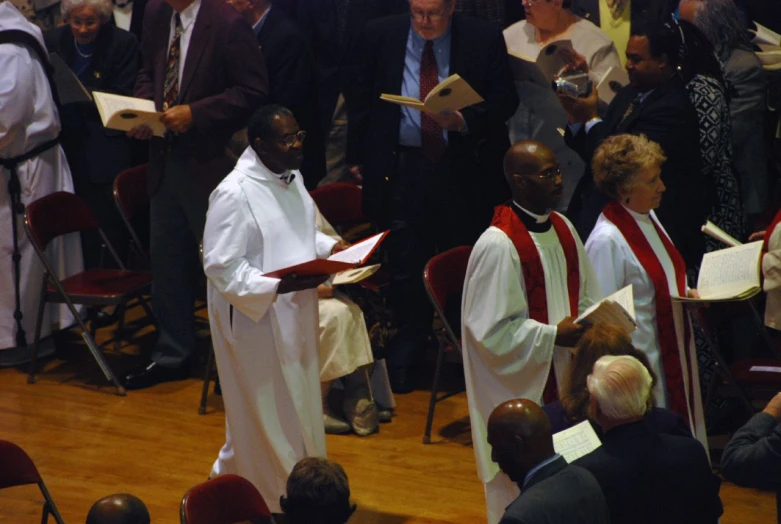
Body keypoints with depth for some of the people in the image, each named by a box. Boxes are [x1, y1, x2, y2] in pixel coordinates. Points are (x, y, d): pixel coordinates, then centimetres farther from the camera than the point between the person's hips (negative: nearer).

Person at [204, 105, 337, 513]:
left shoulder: (291, 179, 5)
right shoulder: (235, 194, -22)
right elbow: (221, 267, -23)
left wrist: (331, 248, 2)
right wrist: (281, 286, -29)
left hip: (294, 317, 9)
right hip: (254, 322, -9)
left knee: (298, 412, 19)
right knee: (264, 419, 4)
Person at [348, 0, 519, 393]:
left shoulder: (484, 39, -4)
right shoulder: (381, 36, 1)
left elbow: (505, 101, -2)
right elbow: (362, 100, 9)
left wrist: (464, 120, -19)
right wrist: (358, 157, 8)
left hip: (464, 169, -1)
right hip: (402, 166, 1)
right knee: (406, 269, 5)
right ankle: (405, 362, 19)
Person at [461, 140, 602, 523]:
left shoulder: (562, 228, 5)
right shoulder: (498, 246, -20)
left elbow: (587, 297, 16)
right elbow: (492, 330, -19)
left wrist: (589, 327, -3)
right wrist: (554, 335, -20)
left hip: (565, 376, 7)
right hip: (521, 387, -7)